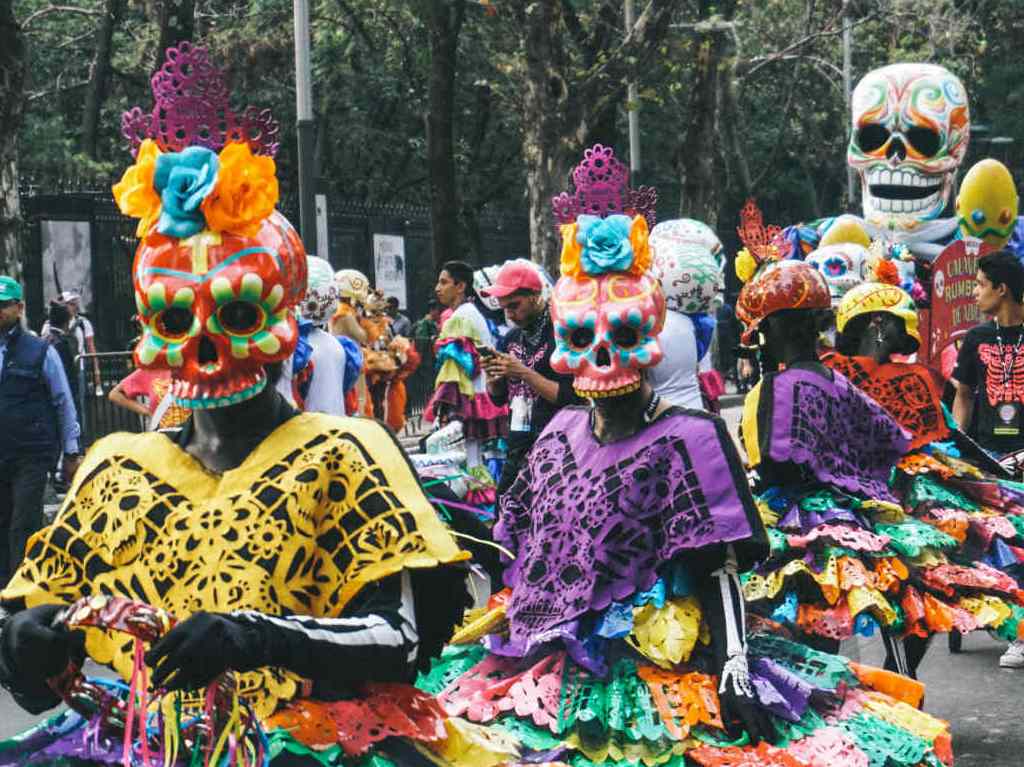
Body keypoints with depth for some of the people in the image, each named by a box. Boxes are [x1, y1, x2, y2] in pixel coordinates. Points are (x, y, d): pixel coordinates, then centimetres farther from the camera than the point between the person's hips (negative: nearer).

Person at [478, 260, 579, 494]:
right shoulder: (512, 338, 13)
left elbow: (572, 398, -17)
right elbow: (499, 398, 20)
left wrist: (524, 373, -19)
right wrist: (492, 376, -2)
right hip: (517, 447, 7)